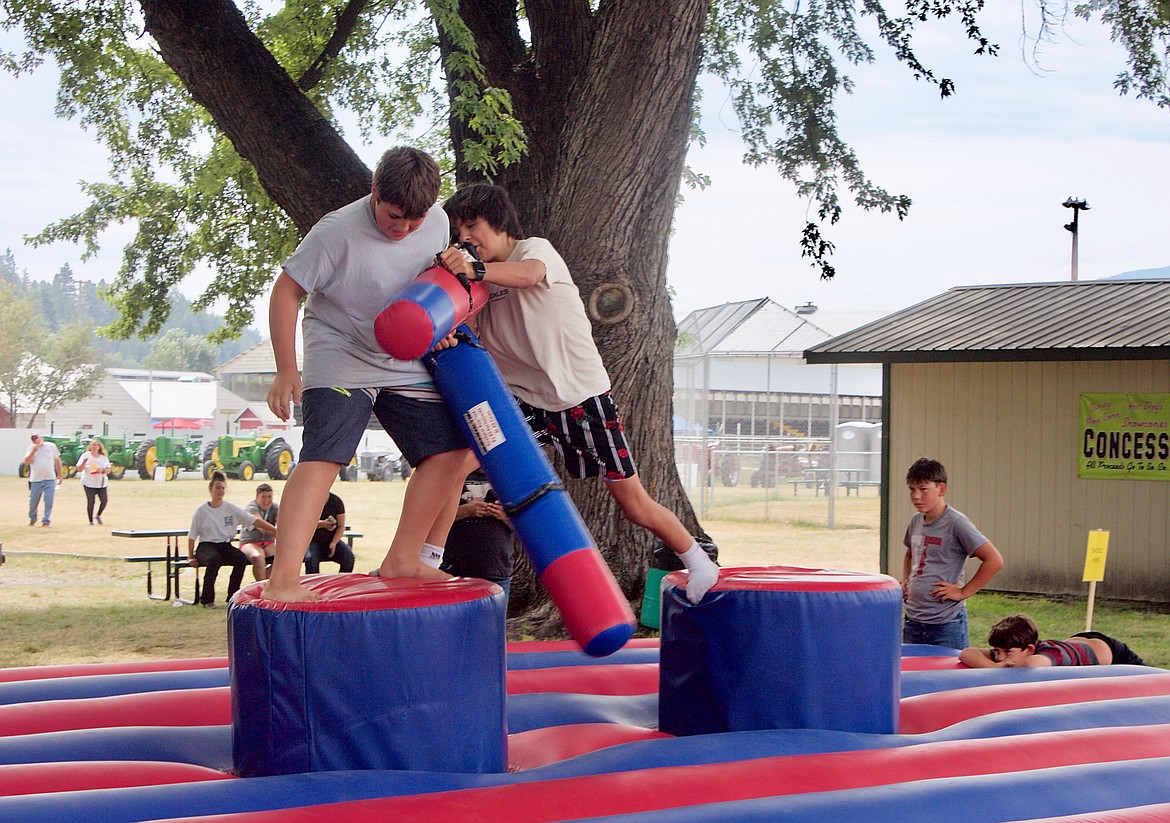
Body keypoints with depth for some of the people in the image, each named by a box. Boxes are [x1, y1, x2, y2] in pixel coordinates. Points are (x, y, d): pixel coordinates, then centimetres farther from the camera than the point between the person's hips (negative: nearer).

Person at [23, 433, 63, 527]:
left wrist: (60, 475, 10)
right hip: (35, 480, 1)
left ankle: (45, 521, -1)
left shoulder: (51, 446, 2)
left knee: (48, 502, -7)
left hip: (50, 479, -1)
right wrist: (34, 451, -17)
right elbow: (26, 462, -8)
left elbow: (57, 461, 11)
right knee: (33, 502, 7)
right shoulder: (31, 448, 2)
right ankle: (32, 519, 29)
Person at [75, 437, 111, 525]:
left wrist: (102, 471, -20)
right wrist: (84, 462, -21)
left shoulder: (103, 457, 5)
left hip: (101, 483, 2)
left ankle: (98, 515, 18)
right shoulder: (85, 456, -1)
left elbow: (108, 470, 2)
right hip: (89, 483, -2)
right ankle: (91, 521, 5)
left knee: (104, 500, -7)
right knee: (90, 502, -6)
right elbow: (79, 469, -3)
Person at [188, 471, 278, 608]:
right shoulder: (202, 511, 2)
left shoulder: (231, 509, 6)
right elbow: (192, 536, 8)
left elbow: (254, 520, 1)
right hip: (206, 546, -3)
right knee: (215, 558, -38)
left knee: (242, 559, -28)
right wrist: (191, 557, 6)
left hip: (225, 545, 3)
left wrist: (276, 531, -7)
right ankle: (207, 599, -24)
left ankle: (232, 597, -14)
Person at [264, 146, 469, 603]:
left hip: (405, 363, 7)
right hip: (340, 358, -7)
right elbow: (286, 292, -17)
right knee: (323, 458, -22)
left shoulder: (437, 223, -5)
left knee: (449, 450, 4)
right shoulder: (338, 232, -23)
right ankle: (283, 577, -29)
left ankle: (403, 558, 15)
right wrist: (286, 372, -18)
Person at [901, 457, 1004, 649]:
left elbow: (995, 561, -18)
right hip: (912, 621, 7)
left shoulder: (956, 523, -13)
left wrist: (963, 592, -14)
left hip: (946, 625, -7)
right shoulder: (916, 521, 9)